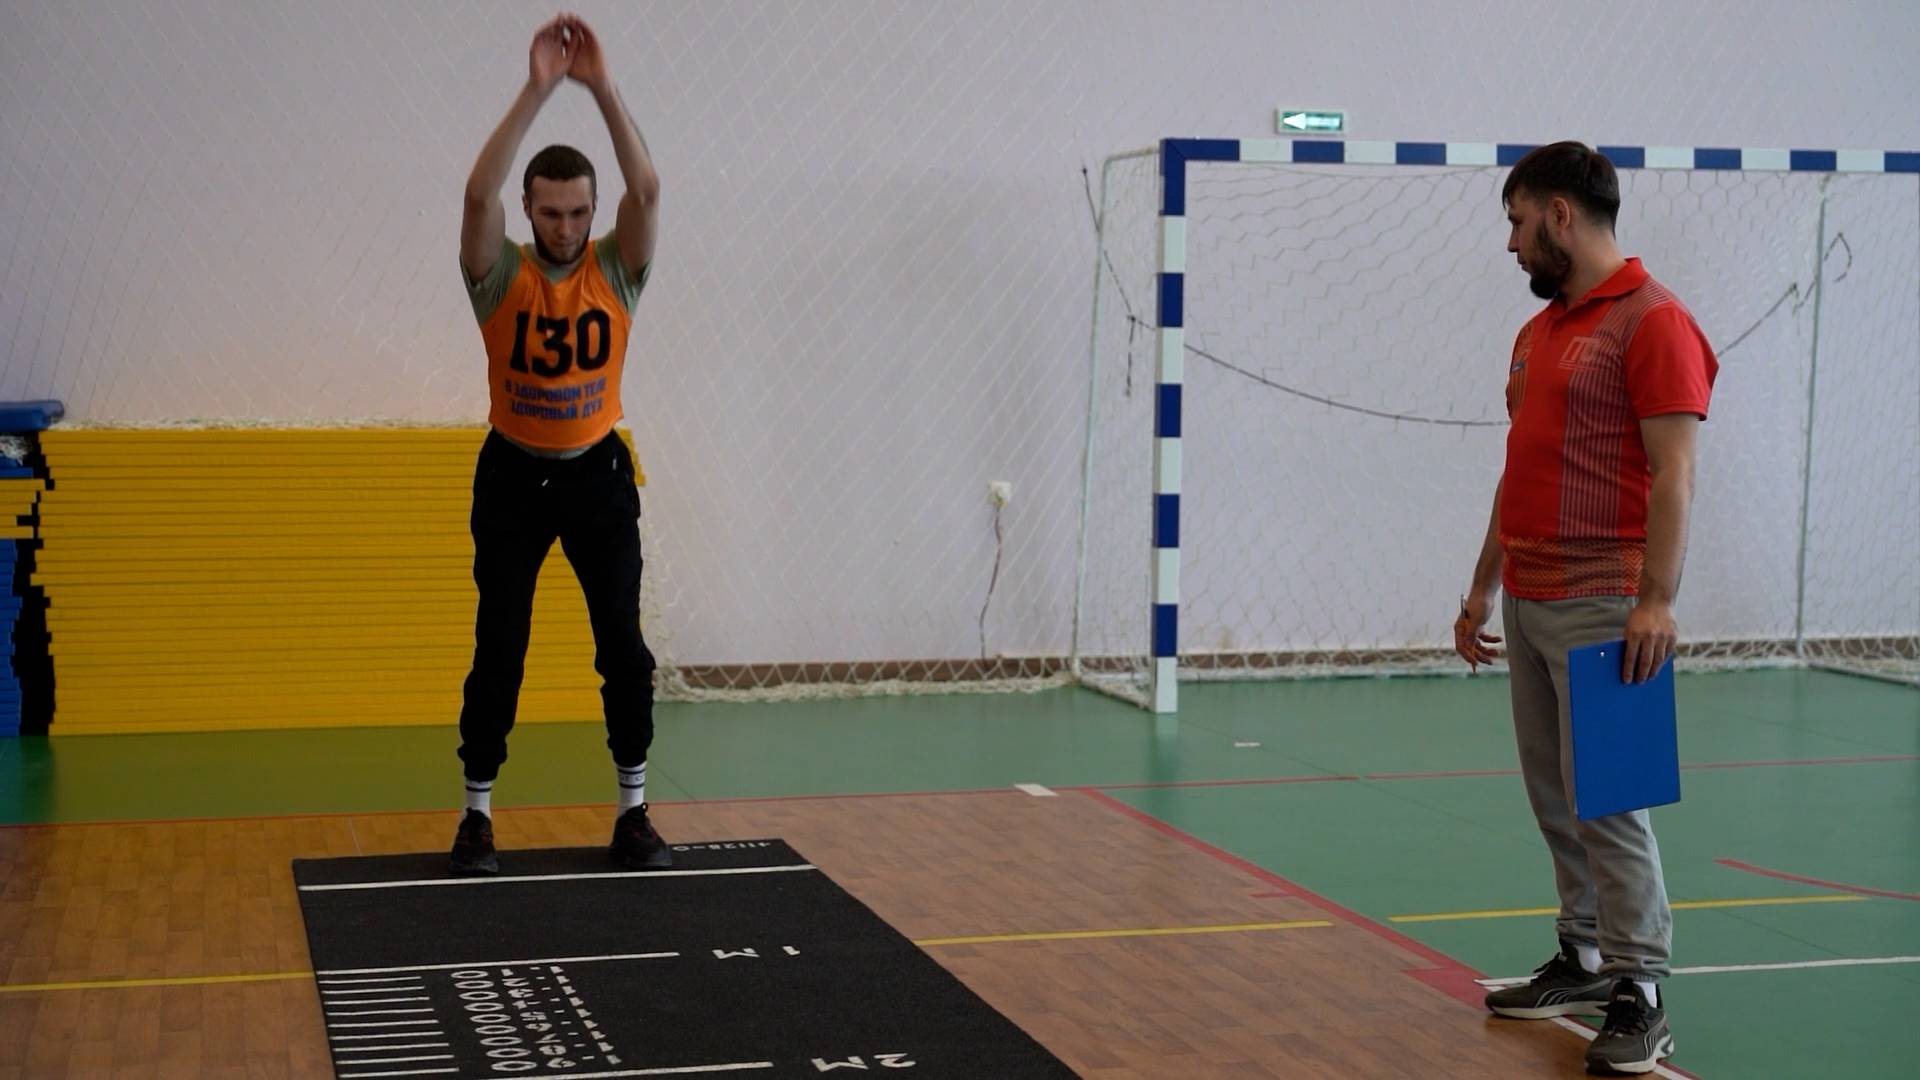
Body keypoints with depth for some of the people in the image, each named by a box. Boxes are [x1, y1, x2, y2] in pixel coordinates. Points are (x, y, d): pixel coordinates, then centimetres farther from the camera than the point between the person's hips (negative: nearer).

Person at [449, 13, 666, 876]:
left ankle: (633, 813, 12)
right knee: (498, 651, 2)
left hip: (598, 474, 1)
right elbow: (479, 193, -28)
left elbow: (647, 188, -23)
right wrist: (536, 89, -33)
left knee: (623, 648, 1)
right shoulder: (499, 274, -10)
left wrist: (602, 85, -30)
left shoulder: (617, 269, -7)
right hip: (514, 475, -1)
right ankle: (477, 815, 12)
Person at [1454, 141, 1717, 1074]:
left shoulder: (1651, 321, -9)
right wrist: (1483, 587, 21)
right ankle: (1585, 961, 21)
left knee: (1603, 799, -8)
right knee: (1553, 794, 11)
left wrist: (1656, 600, -22)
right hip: (1528, 602, 8)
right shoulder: (1540, 330, 17)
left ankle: (1640, 999, -2)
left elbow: (1672, 473, -16)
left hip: (1599, 605, -8)